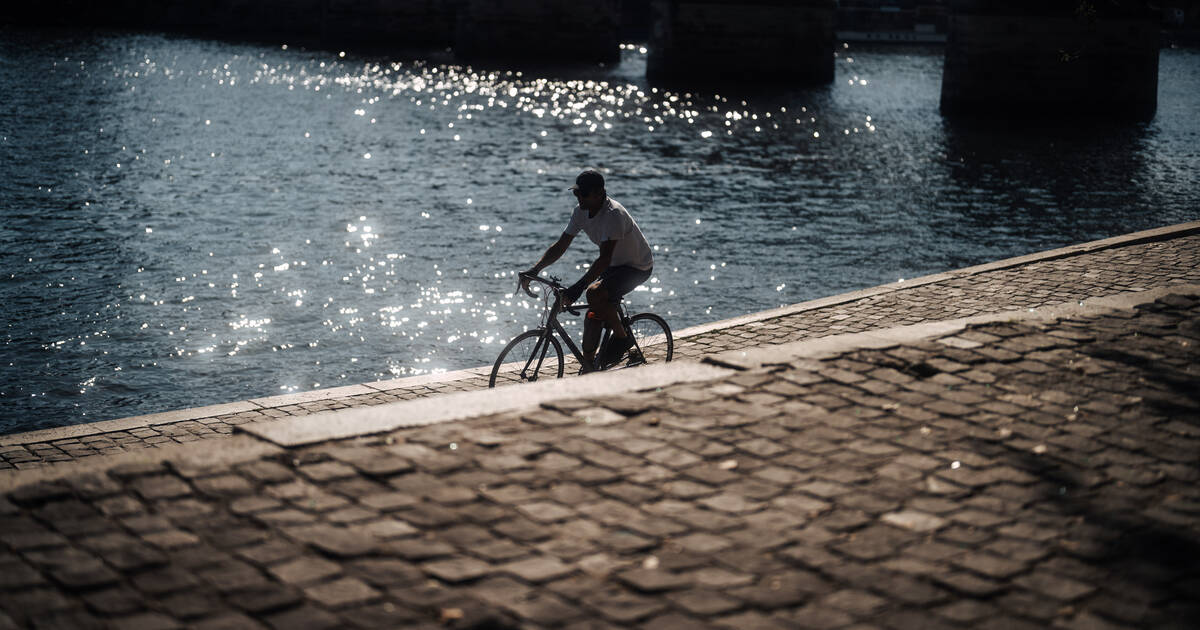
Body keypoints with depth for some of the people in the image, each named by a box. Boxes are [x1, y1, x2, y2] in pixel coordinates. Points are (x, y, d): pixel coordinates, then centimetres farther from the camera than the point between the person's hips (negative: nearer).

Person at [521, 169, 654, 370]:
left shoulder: (613, 214, -31)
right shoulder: (581, 212, -6)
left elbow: (604, 259, -37)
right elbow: (560, 246, -3)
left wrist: (578, 287, -44)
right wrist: (535, 269, -17)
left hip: (637, 267, -8)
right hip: (614, 265, 8)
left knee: (594, 293, -30)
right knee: (592, 317, -2)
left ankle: (622, 338, -9)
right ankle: (588, 372, 5)